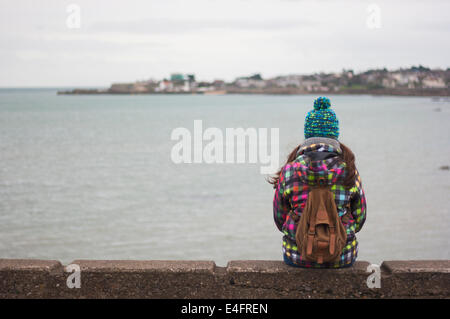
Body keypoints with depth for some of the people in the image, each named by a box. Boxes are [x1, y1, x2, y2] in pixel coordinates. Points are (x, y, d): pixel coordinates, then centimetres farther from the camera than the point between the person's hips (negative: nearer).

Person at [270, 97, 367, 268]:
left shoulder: (289, 171, -10)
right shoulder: (350, 172, -8)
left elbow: (279, 218, 1)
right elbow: (359, 218, 2)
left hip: (298, 256, 0)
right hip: (343, 258, 1)